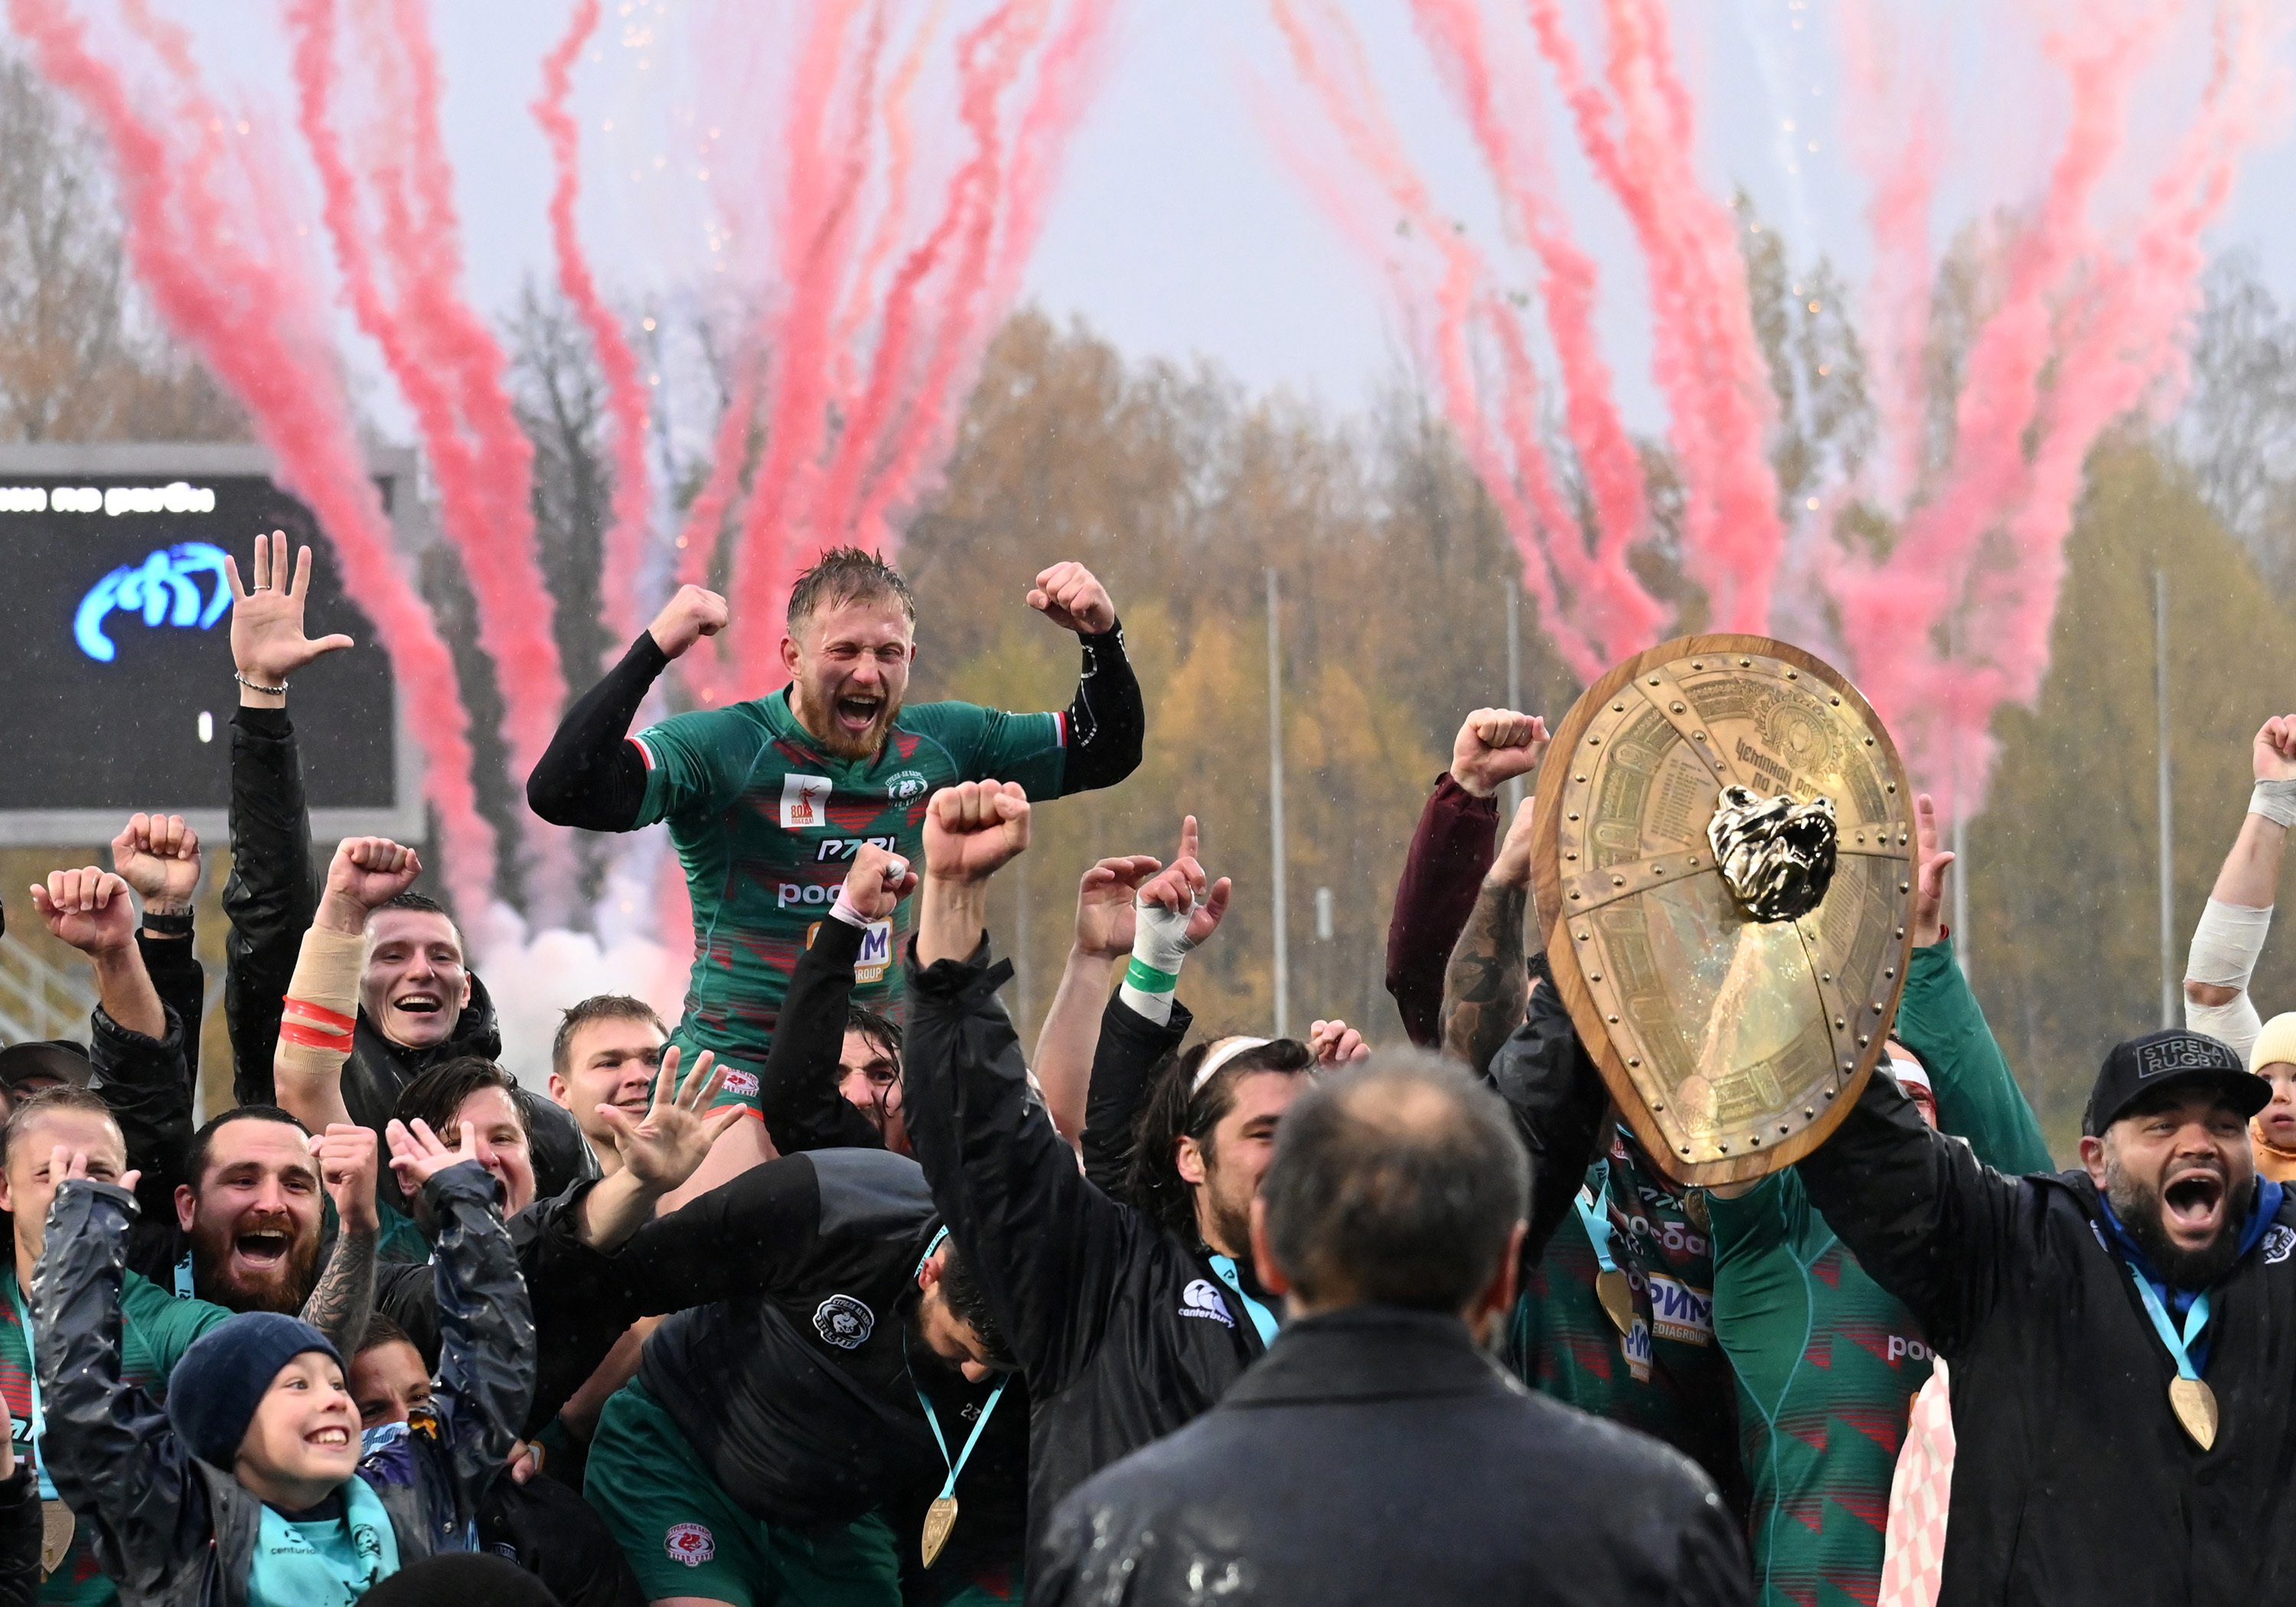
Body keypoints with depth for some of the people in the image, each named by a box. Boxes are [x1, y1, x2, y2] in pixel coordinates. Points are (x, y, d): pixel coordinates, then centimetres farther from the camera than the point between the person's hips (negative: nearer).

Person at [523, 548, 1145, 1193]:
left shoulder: (935, 746, 6)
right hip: (739, 1075, -5)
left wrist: (1102, 637, 0)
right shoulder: (724, 749, -11)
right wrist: (652, 651, -30)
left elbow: (1104, 754, 18)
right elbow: (560, 793, -25)